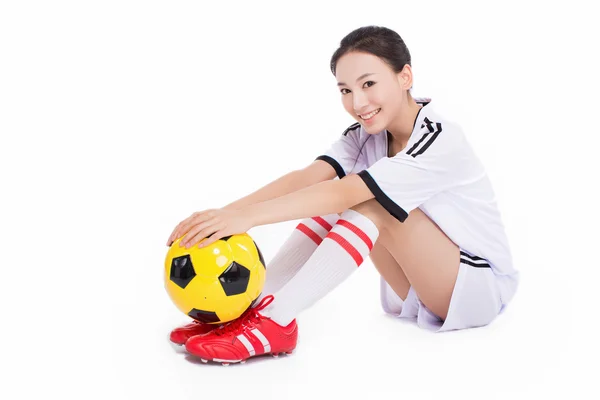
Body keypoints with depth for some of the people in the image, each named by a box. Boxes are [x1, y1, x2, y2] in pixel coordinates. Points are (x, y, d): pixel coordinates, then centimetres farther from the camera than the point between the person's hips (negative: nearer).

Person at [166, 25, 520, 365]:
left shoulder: (441, 140, -25)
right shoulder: (366, 135, -4)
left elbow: (345, 193, -36)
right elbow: (306, 178, -20)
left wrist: (248, 216, -44)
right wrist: (227, 212, -34)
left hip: (482, 288, -6)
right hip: (426, 283, 6)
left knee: (373, 204, -29)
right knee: (333, 207, -15)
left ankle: (276, 319, -33)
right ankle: (250, 306, -21)